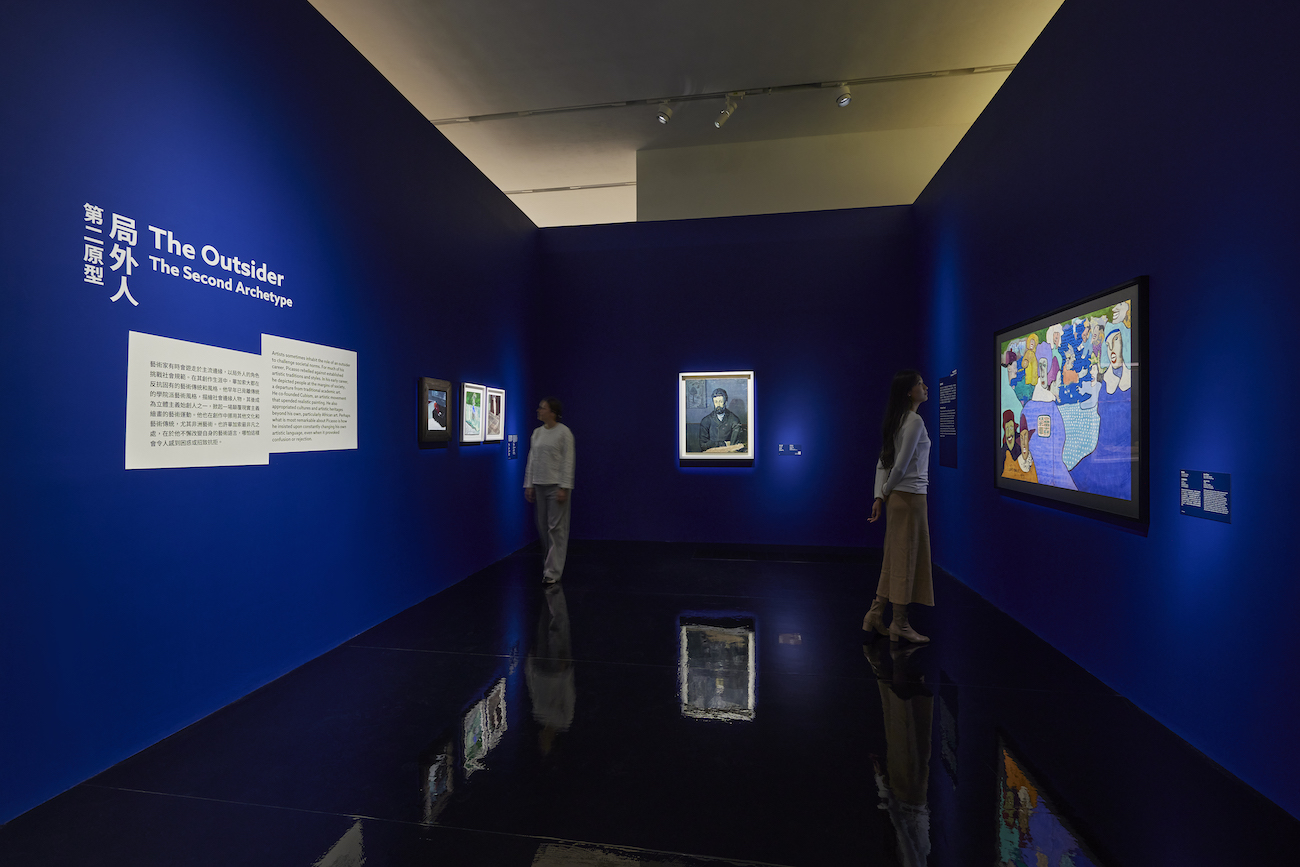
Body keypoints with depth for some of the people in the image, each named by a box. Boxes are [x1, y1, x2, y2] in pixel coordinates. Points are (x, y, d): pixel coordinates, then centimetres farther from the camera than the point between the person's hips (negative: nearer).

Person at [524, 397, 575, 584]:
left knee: (556, 527, -3)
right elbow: (531, 460, 12)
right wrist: (529, 485, 8)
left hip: (557, 485, -7)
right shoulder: (537, 432, 11)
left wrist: (564, 487, -17)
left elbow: (568, 462, -12)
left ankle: (553, 571, 3)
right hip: (539, 485, 7)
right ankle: (552, 560, 33)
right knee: (543, 526, 13)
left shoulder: (564, 432, -9)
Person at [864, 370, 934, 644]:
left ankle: (875, 614, 21)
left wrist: (880, 496, 7)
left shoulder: (898, 421, 13)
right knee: (907, 559, 1)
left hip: (898, 498, 9)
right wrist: (886, 493, -3)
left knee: (896, 559, 14)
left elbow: (883, 463, 11)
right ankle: (900, 623, 12)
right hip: (910, 498, -9)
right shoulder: (915, 421, -15)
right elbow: (900, 466, -18)